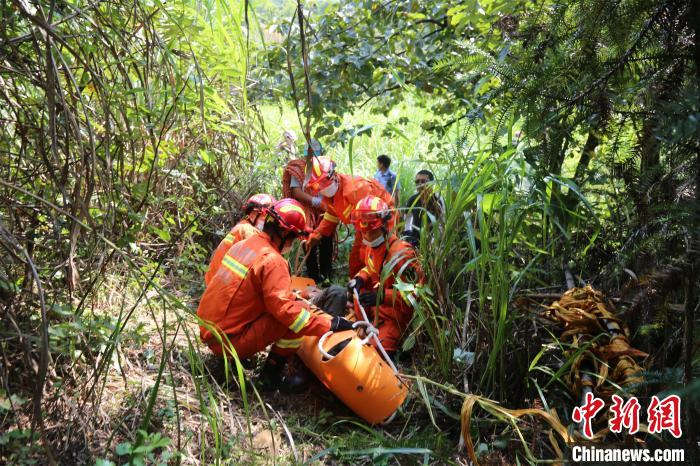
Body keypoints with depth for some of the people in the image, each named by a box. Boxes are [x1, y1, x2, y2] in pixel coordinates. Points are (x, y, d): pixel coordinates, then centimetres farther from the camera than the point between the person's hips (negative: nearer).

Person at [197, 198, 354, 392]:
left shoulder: (244, 244, 7)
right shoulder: (271, 260, -19)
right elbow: (284, 309, -27)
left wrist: (292, 297, 18)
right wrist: (330, 324, -22)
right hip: (228, 342, -9)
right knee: (297, 313, -13)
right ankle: (271, 376, -3)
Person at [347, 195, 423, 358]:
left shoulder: (400, 253, -27)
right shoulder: (372, 246, -1)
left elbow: (415, 292, -28)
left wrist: (383, 296, -38)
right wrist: (360, 279, -4)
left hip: (395, 316, -8)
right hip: (375, 307, 8)